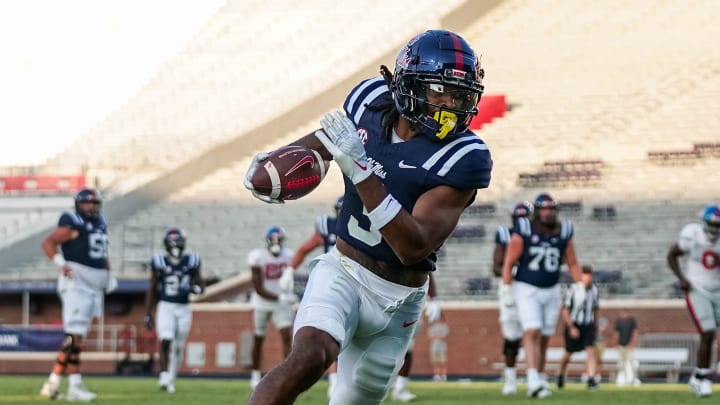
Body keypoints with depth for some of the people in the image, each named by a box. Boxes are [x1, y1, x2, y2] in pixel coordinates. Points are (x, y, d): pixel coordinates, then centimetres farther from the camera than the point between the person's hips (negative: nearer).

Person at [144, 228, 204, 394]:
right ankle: (164, 376, -21)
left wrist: (194, 288, -16)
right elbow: (152, 290, 4)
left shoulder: (191, 262, 1)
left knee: (178, 347, 7)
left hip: (184, 309, 2)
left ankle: (170, 381, 19)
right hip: (165, 307, -2)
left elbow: (201, 285, 8)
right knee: (165, 341, -20)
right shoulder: (159, 262, -2)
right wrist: (148, 314, 1)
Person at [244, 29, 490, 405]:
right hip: (343, 273, 0)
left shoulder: (465, 159, -17)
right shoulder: (371, 100, -6)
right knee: (309, 358, -29)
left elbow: (414, 247, -27)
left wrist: (362, 170, -34)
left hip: (397, 301, 0)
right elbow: (325, 138, 20)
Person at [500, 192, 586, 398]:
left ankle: (540, 377, 23)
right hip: (526, 289, -4)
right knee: (532, 333, -17)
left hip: (551, 291, 4)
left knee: (544, 337, 9)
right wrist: (506, 290, -10)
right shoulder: (523, 232, -12)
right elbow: (508, 263, -8)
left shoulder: (563, 234, 0)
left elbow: (573, 264, 8)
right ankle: (533, 381, -27)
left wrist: (580, 287, 0)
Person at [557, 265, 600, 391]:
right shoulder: (572, 290, -14)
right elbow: (565, 311, -12)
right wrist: (571, 328, -20)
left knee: (591, 351, -16)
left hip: (588, 326, 3)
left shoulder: (593, 290, 0)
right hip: (573, 325, -2)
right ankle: (561, 374, 40)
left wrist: (596, 327, 19)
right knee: (569, 354, 12)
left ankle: (591, 380, -22)